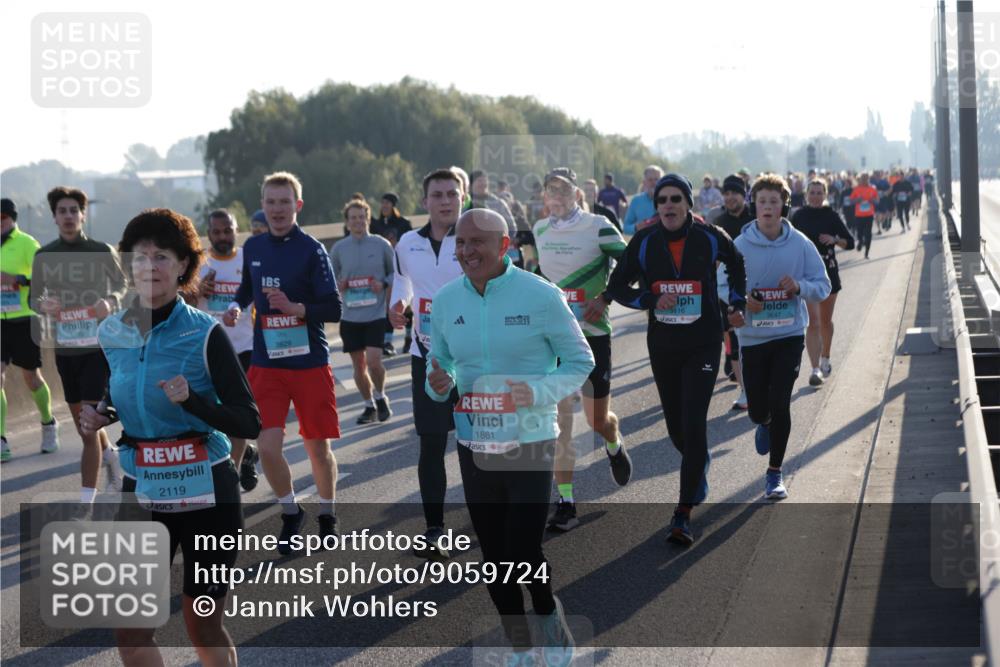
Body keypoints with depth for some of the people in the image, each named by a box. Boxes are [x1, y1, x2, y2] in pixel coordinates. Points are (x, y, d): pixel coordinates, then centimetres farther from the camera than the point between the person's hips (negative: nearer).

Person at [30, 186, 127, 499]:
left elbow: (122, 284, 10)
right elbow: (35, 297, 10)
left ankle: (86, 502, -5)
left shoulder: (102, 252, -4)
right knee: (82, 421, 15)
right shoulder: (44, 256, 2)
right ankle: (110, 454, 47)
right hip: (64, 347, 4)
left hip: (98, 346, -4)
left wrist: (111, 301, -12)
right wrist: (43, 304, -13)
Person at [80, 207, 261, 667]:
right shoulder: (113, 333, 1)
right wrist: (101, 415, 0)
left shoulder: (204, 334, -13)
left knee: (203, 624, 7)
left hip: (206, 494, -4)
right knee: (129, 627, -1)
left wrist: (190, 400, -29)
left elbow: (250, 424, -15)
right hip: (142, 491, 4)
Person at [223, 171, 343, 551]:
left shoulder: (311, 250, -10)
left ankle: (327, 515, 30)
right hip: (266, 364, 3)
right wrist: (236, 306, 5)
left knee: (317, 448, 7)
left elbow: (334, 309, -13)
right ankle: (290, 513, 16)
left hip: (310, 363, -3)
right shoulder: (253, 248, 5)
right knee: (267, 446, -9)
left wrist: (295, 307, -27)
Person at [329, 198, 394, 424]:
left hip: (376, 314, -3)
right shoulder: (338, 248, 4)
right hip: (350, 317, 3)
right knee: (358, 365, 9)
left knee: (373, 362, -13)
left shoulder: (381, 245, -1)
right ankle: (369, 406, 26)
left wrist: (384, 284, -12)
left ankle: (380, 397, 14)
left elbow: (396, 273, 7)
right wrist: (337, 285, -8)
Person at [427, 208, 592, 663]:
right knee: (494, 554, 11)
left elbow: (581, 362, -4)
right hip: (474, 448, 4)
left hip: (530, 445, -4)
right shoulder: (447, 300, 2)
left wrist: (537, 392, -20)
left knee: (524, 551, -8)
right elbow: (440, 365, 13)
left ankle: (550, 613, 24)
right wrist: (439, 384, -10)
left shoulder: (540, 296, -10)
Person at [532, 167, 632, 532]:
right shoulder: (540, 230, 7)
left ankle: (614, 446, 44)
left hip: (592, 332, -3)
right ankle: (565, 504, -1)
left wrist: (604, 299, -14)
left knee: (598, 420, 6)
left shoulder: (598, 226, -8)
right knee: (557, 422, -5)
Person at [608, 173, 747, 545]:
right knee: (676, 428, 11)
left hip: (704, 343, -2)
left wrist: (736, 302, 10)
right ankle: (700, 465, 47)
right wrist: (651, 300, -13)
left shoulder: (710, 238, -6)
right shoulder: (644, 242, -5)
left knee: (693, 425, -12)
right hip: (662, 344, 2)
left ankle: (683, 515, -8)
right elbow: (617, 287, 1)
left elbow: (737, 264, 15)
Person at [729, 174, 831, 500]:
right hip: (753, 336, 1)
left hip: (790, 335, -1)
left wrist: (799, 286, -20)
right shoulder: (740, 246, -5)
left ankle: (775, 473, 7)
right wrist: (741, 302, -24)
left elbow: (823, 286, 0)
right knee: (757, 409, 6)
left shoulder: (800, 244, -4)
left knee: (780, 403, -9)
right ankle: (764, 425, 46)